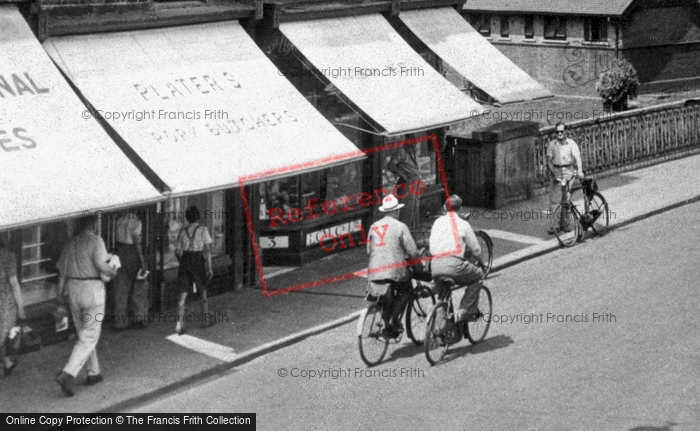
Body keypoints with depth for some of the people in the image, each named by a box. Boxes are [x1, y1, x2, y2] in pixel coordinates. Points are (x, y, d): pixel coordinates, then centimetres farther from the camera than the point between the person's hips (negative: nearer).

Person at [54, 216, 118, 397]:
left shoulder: (70, 243, 9)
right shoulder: (95, 240, -10)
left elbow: (62, 270, 12)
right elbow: (101, 265, -20)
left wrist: (60, 293, 19)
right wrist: (112, 271, 1)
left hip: (73, 289, 7)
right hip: (92, 289, -7)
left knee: (84, 333, 20)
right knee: (89, 337, -4)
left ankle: (93, 373, 28)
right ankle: (67, 375, -17)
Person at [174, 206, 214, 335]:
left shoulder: (183, 231, 5)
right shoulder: (203, 230, -5)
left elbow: (177, 251, 6)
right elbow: (207, 249, -10)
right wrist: (209, 267, -8)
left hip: (185, 260, 2)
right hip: (198, 261, -2)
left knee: (183, 294, 2)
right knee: (202, 292, 16)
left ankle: (180, 323, -11)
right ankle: (205, 320, 29)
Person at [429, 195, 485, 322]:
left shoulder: (437, 222, 17)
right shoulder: (462, 223, 5)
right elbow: (475, 249, 9)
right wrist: (481, 262, 28)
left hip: (435, 266, 5)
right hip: (454, 263, -5)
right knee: (477, 275, 22)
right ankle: (465, 310, 14)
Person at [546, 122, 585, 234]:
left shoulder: (571, 144, 1)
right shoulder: (552, 145, 4)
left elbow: (577, 157, -11)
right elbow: (549, 161, 1)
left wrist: (579, 170, -26)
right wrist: (553, 173, -14)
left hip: (569, 171, 0)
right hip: (556, 171, 0)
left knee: (566, 199, 2)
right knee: (554, 200, -7)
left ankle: (564, 224, 15)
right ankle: (552, 226, -8)